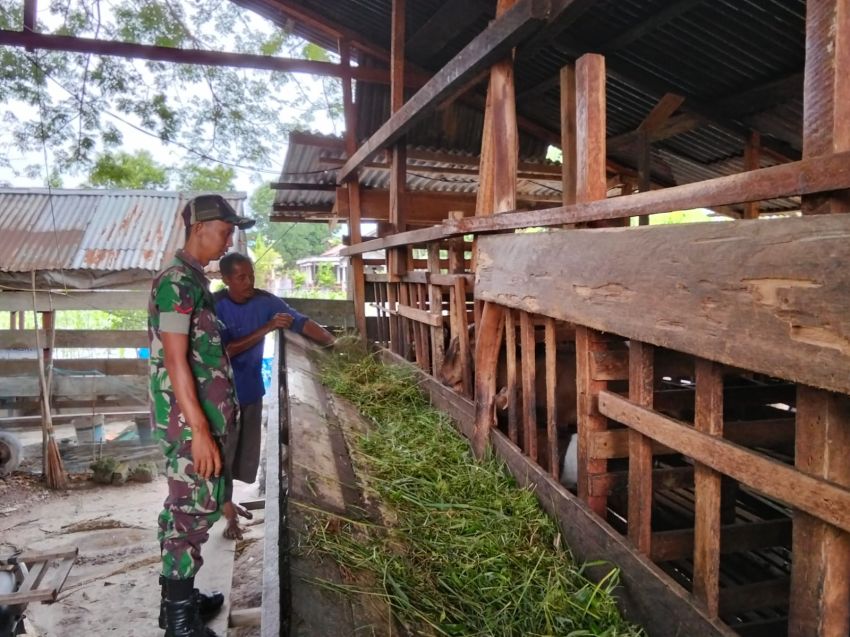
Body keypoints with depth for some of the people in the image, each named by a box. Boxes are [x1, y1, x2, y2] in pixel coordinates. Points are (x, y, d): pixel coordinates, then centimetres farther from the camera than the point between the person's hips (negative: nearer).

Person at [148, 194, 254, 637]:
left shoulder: (192, 279, 14)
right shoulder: (177, 281, -17)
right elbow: (175, 360, -22)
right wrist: (200, 430, -25)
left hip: (200, 414, 10)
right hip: (190, 418, -10)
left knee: (183, 506, 17)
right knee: (195, 508, -2)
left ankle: (179, 598, 30)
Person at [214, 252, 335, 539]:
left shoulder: (264, 300, -7)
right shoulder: (214, 306, -19)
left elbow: (301, 322, -11)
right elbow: (225, 351, -26)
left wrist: (336, 343, -24)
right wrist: (266, 329, -31)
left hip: (252, 389, 5)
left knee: (245, 450, 17)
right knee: (223, 450, 4)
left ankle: (225, 501, 39)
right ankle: (228, 512, 21)